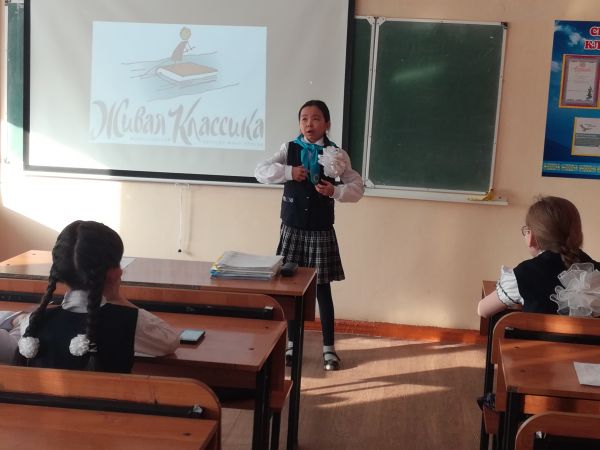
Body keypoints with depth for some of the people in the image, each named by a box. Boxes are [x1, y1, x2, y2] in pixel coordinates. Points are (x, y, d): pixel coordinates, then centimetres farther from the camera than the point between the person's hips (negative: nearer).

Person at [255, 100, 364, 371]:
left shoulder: (336, 155, -3)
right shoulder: (289, 149, -1)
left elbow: (358, 188, -2)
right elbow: (260, 171, -11)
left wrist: (335, 191, -20)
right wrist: (288, 172, -24)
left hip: (321, 231, -1)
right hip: (292, 229, 1)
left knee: (322, 288, 5)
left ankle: (329, 348, 16)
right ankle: (291, 344, 23)